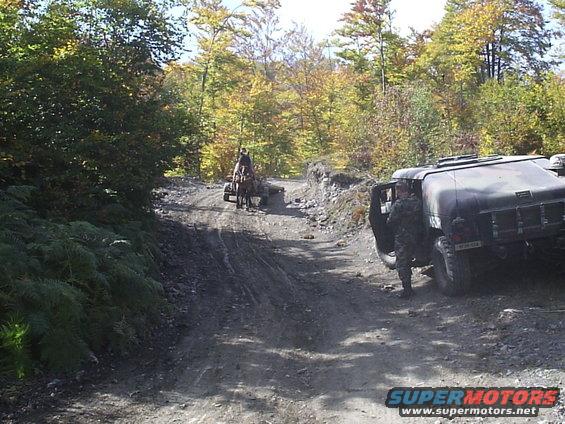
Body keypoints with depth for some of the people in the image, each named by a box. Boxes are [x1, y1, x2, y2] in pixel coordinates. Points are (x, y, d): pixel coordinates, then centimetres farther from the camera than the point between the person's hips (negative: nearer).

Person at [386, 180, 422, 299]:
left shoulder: (399, 204, -20)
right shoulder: (417, 201, 1)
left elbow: (390, 221, -15)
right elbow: (419, 218, 10)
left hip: (402, 237, -7)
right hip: (414, 236, 7)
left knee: (401, 264, 0)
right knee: (408, 262, 22)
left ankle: (407, 289, -3)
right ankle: (408, 287, 31)